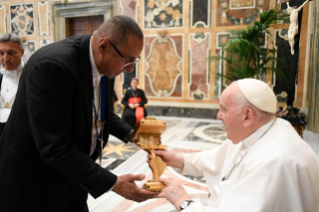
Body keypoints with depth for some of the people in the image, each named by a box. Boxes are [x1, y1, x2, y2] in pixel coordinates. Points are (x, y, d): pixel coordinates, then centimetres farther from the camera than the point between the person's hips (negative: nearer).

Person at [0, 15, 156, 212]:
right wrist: (113, 183, -27)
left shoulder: (102, 63, -5)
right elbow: (55, 148, -30)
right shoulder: (53, 64, -29)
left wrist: (131, 134, -5)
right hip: (35, 184, -6)